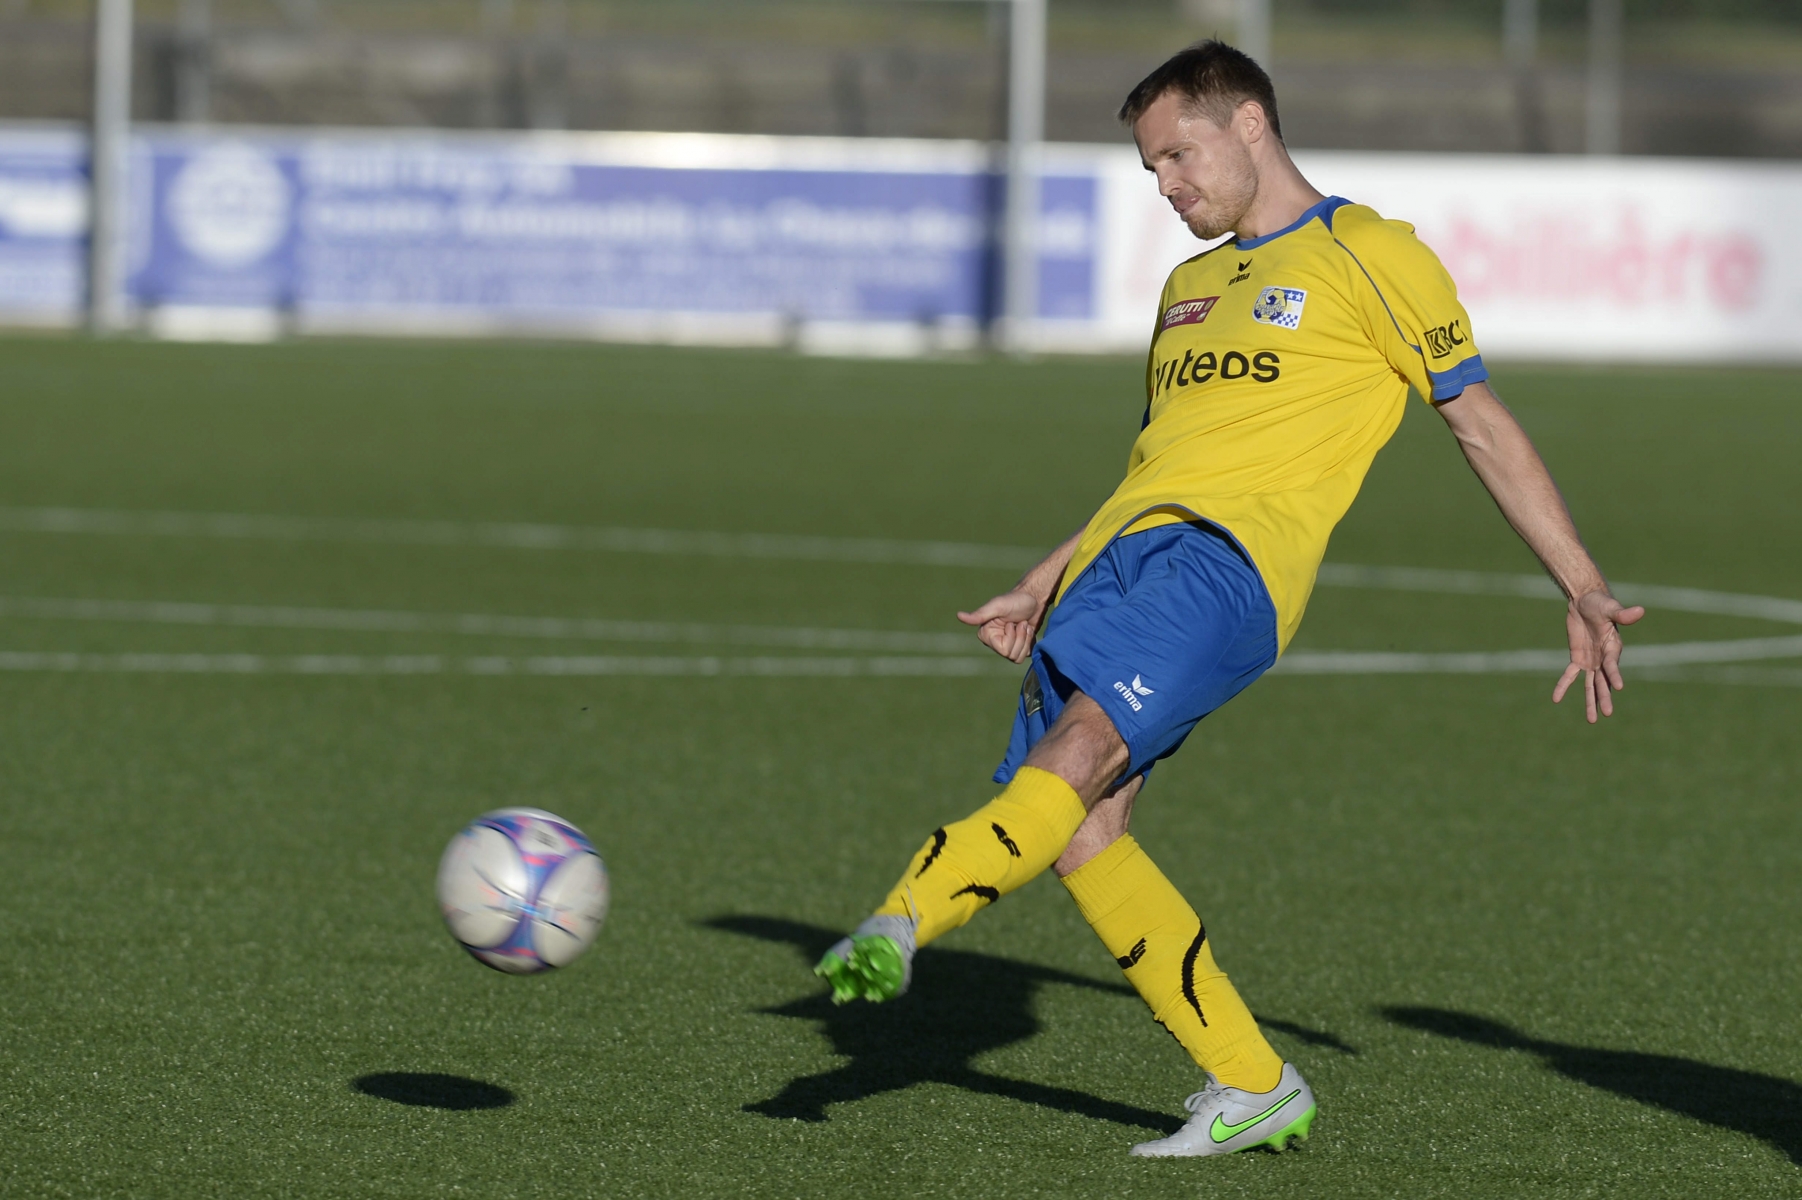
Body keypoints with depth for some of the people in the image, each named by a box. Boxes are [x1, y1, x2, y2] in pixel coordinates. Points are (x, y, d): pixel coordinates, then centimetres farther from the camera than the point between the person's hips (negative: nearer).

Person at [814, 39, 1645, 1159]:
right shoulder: (1191, 287, 29)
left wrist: (1585, 588, 3)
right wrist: (1040, 588, 29)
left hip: (1229, 560, -7)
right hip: (1120, 554, 7)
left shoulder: (1369, 256, 7)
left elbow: (1484, 426, 7)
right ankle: (1253, 1087, -1)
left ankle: (904, 921, -52)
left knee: (1085, 744, -30)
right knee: (1080, 831, -8)